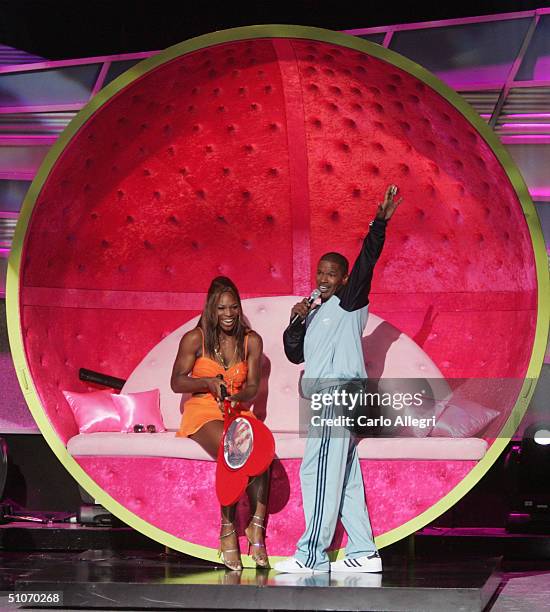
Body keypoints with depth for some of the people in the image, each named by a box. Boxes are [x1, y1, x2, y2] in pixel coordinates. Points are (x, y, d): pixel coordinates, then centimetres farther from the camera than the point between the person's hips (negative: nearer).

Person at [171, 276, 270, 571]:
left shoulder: (251, 341, 6)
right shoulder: (195, 339, -1)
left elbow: (252, 386, 1)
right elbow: (177, 382, 0)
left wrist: (236, 397, -21)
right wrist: (208, 383, -17)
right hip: (202, 413, -3)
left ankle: (256, 526, -27)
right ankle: (228, 530, -24)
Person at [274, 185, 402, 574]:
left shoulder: (349, 303, 1)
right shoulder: (316, 314, 23)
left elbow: (366, 263, -13)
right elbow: (295, 354, 20)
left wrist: (380, 223, -23)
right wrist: (296, 321, 4)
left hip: (339, 393, -9)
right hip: (327, 400, 9)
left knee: (318, 471, -12)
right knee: (345, 477, 7)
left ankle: (312, 555, -12)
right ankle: (364, 552, 9)